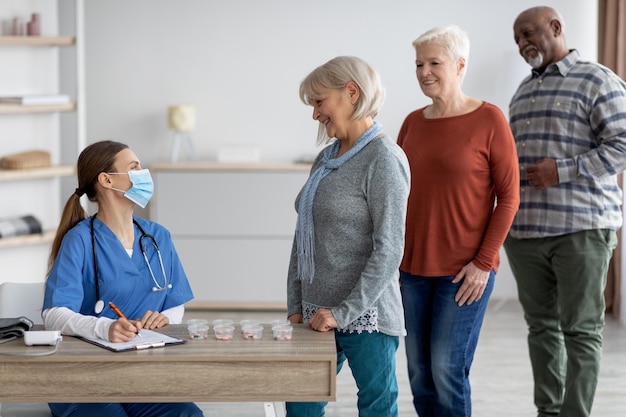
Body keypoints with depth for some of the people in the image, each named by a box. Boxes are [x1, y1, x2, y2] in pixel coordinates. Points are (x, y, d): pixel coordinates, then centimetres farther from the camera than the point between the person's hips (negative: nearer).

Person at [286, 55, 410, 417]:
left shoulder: (383, 159, -11)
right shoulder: (326, 159, 13)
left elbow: (389, 250, -16)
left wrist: (344, 312, -17)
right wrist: (296, 305, 8)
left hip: (365, 318, -8)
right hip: (319, 316, 8)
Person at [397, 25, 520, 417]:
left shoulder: (489, 120, -7)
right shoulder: (413, 123, 7)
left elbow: (509, 197, -7)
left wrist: (484, 262, -12)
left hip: (466, 272, -5)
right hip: (414, 267, 5)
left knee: (448, 370, -5)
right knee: (420, 373, 8)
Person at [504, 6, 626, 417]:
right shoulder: (524, 91, 20)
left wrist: (563, 171, -16)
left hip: (580, 227, -7)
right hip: (524, 228, 7)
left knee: (581, 328, -2)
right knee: (541, 323, 10)